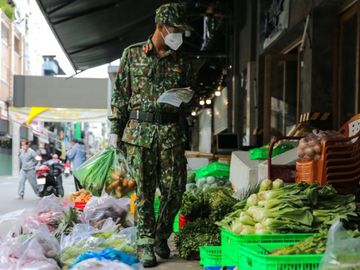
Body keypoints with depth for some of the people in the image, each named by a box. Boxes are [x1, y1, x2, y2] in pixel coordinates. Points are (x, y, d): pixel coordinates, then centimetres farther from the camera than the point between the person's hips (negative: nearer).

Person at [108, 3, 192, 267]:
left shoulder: (181, 62, 12)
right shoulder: (132, 54, 5)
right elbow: (120, 93, 6)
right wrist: (116, 129, 2)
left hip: (171, 132, 2)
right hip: (139, 129, -2)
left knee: (175, 188, 0)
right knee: (144, 191, 2)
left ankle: (161, 237, 21)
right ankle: (146, 244, 13)